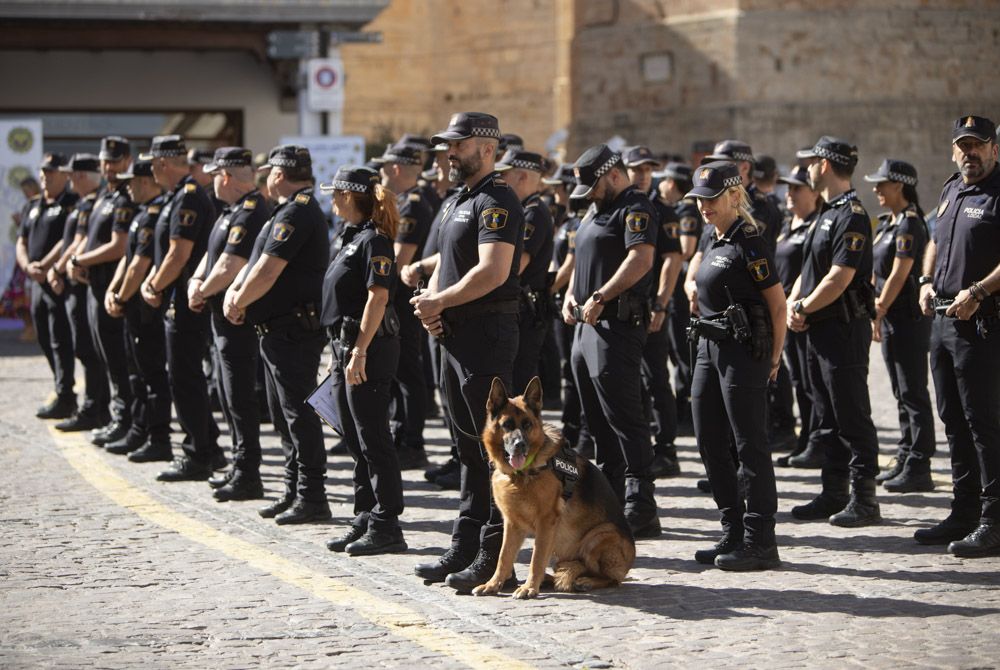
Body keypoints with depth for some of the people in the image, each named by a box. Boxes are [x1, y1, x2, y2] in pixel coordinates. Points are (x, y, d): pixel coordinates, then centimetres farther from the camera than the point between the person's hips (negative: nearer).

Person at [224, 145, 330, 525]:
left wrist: (238, 302, -9)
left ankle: (311, 500, -5)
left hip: (294, 331, -11)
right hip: (277, 330, 11)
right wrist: (235, 289, 5)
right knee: (284, 415, 15)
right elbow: (258, 260, 21)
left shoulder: (296, 212, -17)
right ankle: (294, 493, 22)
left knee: (298, 414, -8)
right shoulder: (292, 210, 18)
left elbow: (268, 270, -23)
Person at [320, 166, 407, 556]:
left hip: (369, 349, -10)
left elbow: (377, 298, -21)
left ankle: (386, 527, -1)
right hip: (347, 347, 10)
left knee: (373, 440, -6)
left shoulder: (374, 240, -14)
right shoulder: (352, 238, 16)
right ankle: (365, 520, 20)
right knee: (355, 440, 13)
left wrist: (360, 353, -25)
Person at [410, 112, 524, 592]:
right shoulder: (456, 203, 19)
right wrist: (429, 304, 2)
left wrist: (439, 302, -15)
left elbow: (492, 271, -24)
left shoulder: (496, 202, -12)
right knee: (469, 448, 14)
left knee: (493, 447, -7)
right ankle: (465, 549, 20)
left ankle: (495, 558, -5)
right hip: (456, 336, 10)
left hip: (487, 333, -10)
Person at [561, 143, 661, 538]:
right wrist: (571, 294, 10)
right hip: (587, 325, 10)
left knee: (624, 419, -13)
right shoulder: (595, 212, 22)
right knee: (598, 423, 13)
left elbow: (641, 258, -23)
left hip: (617, 326, -10)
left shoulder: (635, 209, -9)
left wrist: (600, 297, -25)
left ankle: (641, 511, -13)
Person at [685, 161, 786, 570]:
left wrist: (774, 357, -8)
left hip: (743, 351, -9)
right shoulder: (713, 242, 15)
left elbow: (778, 303, -11)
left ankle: (760, 544, -1)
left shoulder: (749, 243, -12)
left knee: (750, 446, -5)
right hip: (709, 347, 10)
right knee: (710, 443, 10)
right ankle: (734, 533, 20)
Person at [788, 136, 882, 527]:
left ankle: (864, 501, -2)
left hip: (844, 329, -10)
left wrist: (803, 308, -11)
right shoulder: (828, 214, 16)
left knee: (853, 418, -6)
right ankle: (833, 495, 21)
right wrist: (792, 303, 2)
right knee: (830, 418, 14)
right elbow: (811, 268, 18)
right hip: (820, 331, 10)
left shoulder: (851, 216, -16)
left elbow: (839, 278, -22)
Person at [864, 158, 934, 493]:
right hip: (890, 319, 10)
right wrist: (876, 316, 10)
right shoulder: (886, 223, 13)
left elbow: (898, 276, -19)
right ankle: (906, 461, 20)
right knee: (903, 393, 14)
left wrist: (877, 313, -16)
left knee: (913, 394, -6)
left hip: (909, 318, -10)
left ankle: (918, 469, -3)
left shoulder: (910, 225, -15)